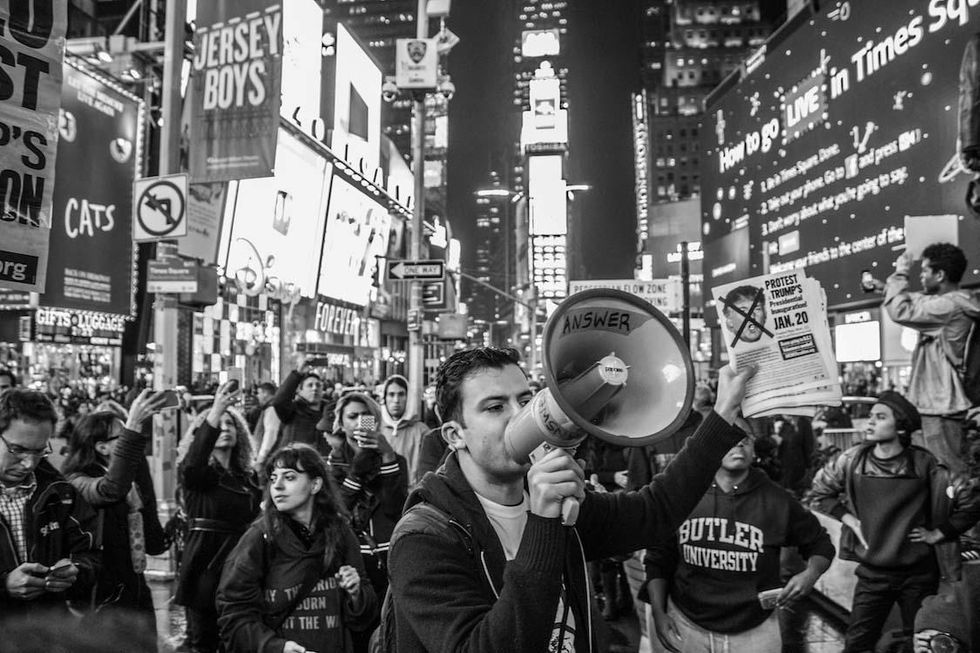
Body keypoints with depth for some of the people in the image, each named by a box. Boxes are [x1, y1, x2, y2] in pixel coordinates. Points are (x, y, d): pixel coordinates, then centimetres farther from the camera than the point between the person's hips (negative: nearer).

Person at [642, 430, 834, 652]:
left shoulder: (777, 500, -6)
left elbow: (820, 543, 8)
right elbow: (658, 559, 3)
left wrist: (810, 574, -12)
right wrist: (658, 613, -3)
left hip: (754, 633, 0)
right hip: (685, 626, 0)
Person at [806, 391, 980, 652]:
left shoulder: (924, 464, -12)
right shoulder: (853, 460, -6)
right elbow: (817, 493, 7)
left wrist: (939, 533, -5)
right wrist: (847, 518, -3)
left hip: (918, 574, -1)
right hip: (872, 573, 1)